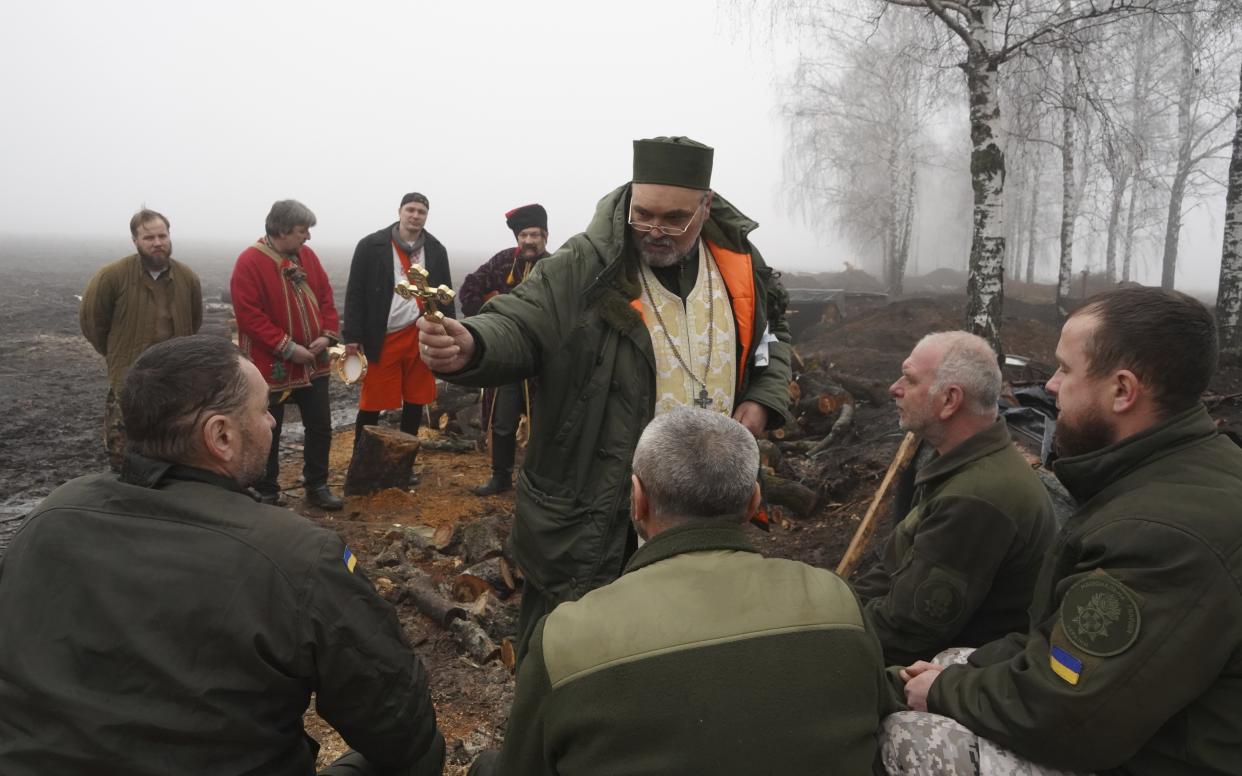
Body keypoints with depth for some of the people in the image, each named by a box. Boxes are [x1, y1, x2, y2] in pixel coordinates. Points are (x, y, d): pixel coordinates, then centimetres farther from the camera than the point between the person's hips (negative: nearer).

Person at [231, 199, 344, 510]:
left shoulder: (307, 256, 4)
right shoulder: (250, 262, -15)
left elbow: (325, 296, 8)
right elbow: (249, 315, -20)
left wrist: (327, 334, -7)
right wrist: (287, 347, -21)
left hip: (313, 362, 6)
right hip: (271, 365, -6)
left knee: (320, 426, 11)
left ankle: (317, 486, 26)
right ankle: (267, 493, 22)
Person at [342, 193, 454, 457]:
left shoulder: (436, 249, 7)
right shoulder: (371, 246, -3)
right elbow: (355, 293, -3)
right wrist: (352, 336, -7)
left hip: (422, 336, 3)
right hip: (383, 338, -3)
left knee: (415, 402, 11)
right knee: (371, 404, 1)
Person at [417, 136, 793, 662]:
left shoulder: (740, 263, 0)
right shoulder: (585, 268, -17)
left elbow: (772, 334, 16)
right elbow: (516, 328, -22)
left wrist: (762, 401, -1)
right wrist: (468, 348, -45)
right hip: (591, 516, -5)